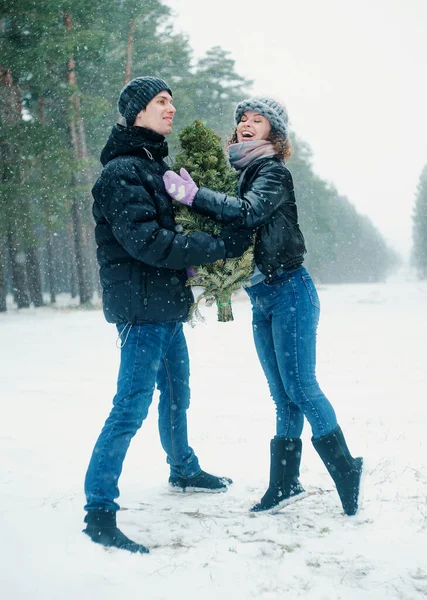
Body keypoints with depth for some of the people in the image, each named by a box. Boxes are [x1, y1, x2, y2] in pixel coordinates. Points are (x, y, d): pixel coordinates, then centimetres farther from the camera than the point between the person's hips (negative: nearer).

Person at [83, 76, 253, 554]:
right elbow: (147, 241, -25)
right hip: (142, 307, -10)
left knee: (176, 391, 23)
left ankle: (184, 471, 43)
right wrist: (226, 245, -22)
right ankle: (98, 512, -2)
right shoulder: (121, 171, -15)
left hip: (167, 306, 10)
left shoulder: (154, 165, 15)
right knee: (131, 407, -9)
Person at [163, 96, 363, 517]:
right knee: (282, 394, 9)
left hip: (288, 291, -7)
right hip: (260, 299, 7)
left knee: (299, 386, -8)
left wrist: (193, 195, -27)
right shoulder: (237, 173, 14)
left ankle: (344, 468, 5)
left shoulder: (273, 172, -7)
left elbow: (248, 213, -25)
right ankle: (285, 484, 15)